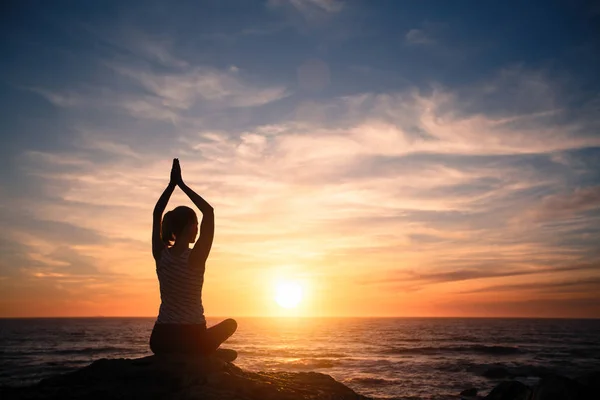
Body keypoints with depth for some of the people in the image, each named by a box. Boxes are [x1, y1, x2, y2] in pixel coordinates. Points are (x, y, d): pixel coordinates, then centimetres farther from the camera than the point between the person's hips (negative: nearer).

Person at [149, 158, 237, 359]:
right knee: (230, 324, 24)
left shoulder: (160, 254, -4)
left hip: (160, 340, 5)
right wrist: (181, 184, -7)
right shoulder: (195, 258, -17)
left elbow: (156, 214, 10)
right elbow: (209, 211, -11)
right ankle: (206, 357, 15)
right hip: (192, 340, -5)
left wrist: (172, 183, 8)